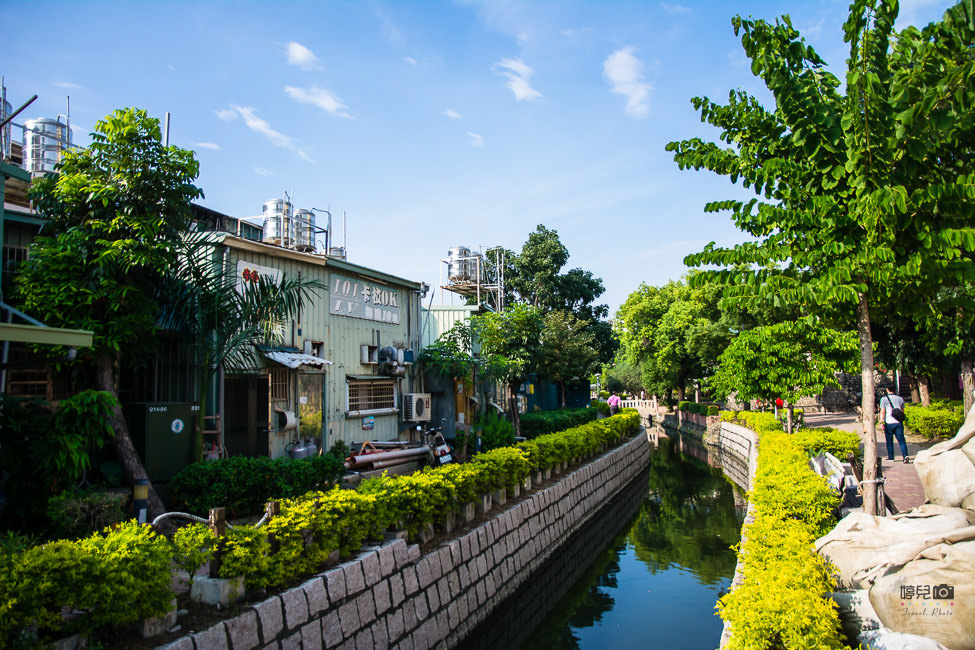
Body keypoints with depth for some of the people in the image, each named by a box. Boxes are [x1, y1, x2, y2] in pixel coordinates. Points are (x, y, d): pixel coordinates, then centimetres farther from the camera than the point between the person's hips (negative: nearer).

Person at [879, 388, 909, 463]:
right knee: (901, 440, 1)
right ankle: (905, 455, -16)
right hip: (899, 422, 2)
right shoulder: (900, 398, 10)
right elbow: (902, 411, 17)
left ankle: (890, 457, 14)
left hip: (889, 423, -2)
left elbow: (882, 412, -7)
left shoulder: (884, 399, -2)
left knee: (889, 440, 9)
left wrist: (882, 422, -7)